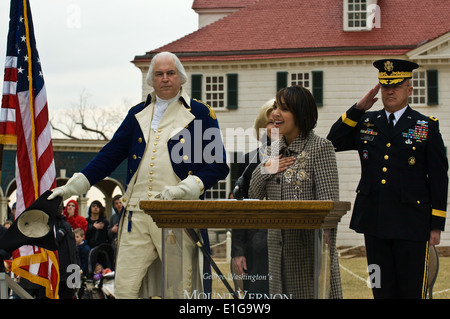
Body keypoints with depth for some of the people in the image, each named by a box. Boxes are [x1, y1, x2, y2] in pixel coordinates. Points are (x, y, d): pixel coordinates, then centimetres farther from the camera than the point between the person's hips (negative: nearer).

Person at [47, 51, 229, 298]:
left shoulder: (200, 114, 5)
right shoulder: (138, 114, 17)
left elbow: (218, 165, 1)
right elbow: (110, 156, 19)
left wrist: (185, 188, -14)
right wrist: (74, 186, 10)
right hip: (137, 215, 3)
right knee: (124, 288, -2)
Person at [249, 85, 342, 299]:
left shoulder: (320, 147, -8)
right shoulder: (273, 149, 12)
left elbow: (329, 203, -12)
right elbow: (253, 197, 15)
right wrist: (264, 170, -5)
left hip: (308, 247, -6)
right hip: (277, 247, 6)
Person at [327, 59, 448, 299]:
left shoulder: (427, 127, 2)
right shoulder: (365, 123, 11)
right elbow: (333, 142, 3)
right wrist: (359, 108, -3)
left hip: (411, 225, -3)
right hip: (374, 223, 3)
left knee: (412, 291, -2)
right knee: (382, 291, 9)